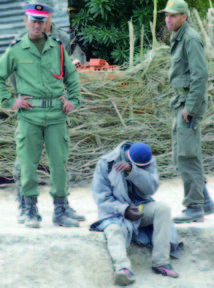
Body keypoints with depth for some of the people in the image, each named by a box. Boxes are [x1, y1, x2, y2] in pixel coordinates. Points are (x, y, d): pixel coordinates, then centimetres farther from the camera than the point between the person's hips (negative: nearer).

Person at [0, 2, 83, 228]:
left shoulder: (58, 49, 10)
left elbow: (72, 77, 21)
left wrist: (73, 100, 10)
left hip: (56, 116, 2)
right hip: (29, 116, -2)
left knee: (59, 163, 2)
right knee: (28, 165, -2)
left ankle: (60, 212, 11)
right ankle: (30, 212, 9)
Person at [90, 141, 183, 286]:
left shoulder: (149, 162, -2)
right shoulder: (106, 164, -9)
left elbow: (152, 187, -18)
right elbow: (102, 198, -9)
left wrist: (132, 170, -34)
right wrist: (124, 210, -24)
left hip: (140, 207, 3)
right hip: (115, 210, -3)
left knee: (163, 208, -26)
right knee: (114, 231, -35)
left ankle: (161, 262, -29)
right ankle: (123, 268, -63)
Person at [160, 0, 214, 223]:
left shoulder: (191, 39, -14)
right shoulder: (178, 39, 17)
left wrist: (190, 108, -22)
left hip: (191, 102, -10)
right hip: (180, 103, 10)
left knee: (187, 155, -10)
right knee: (180, 155, 11)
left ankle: (194, 208, -7)